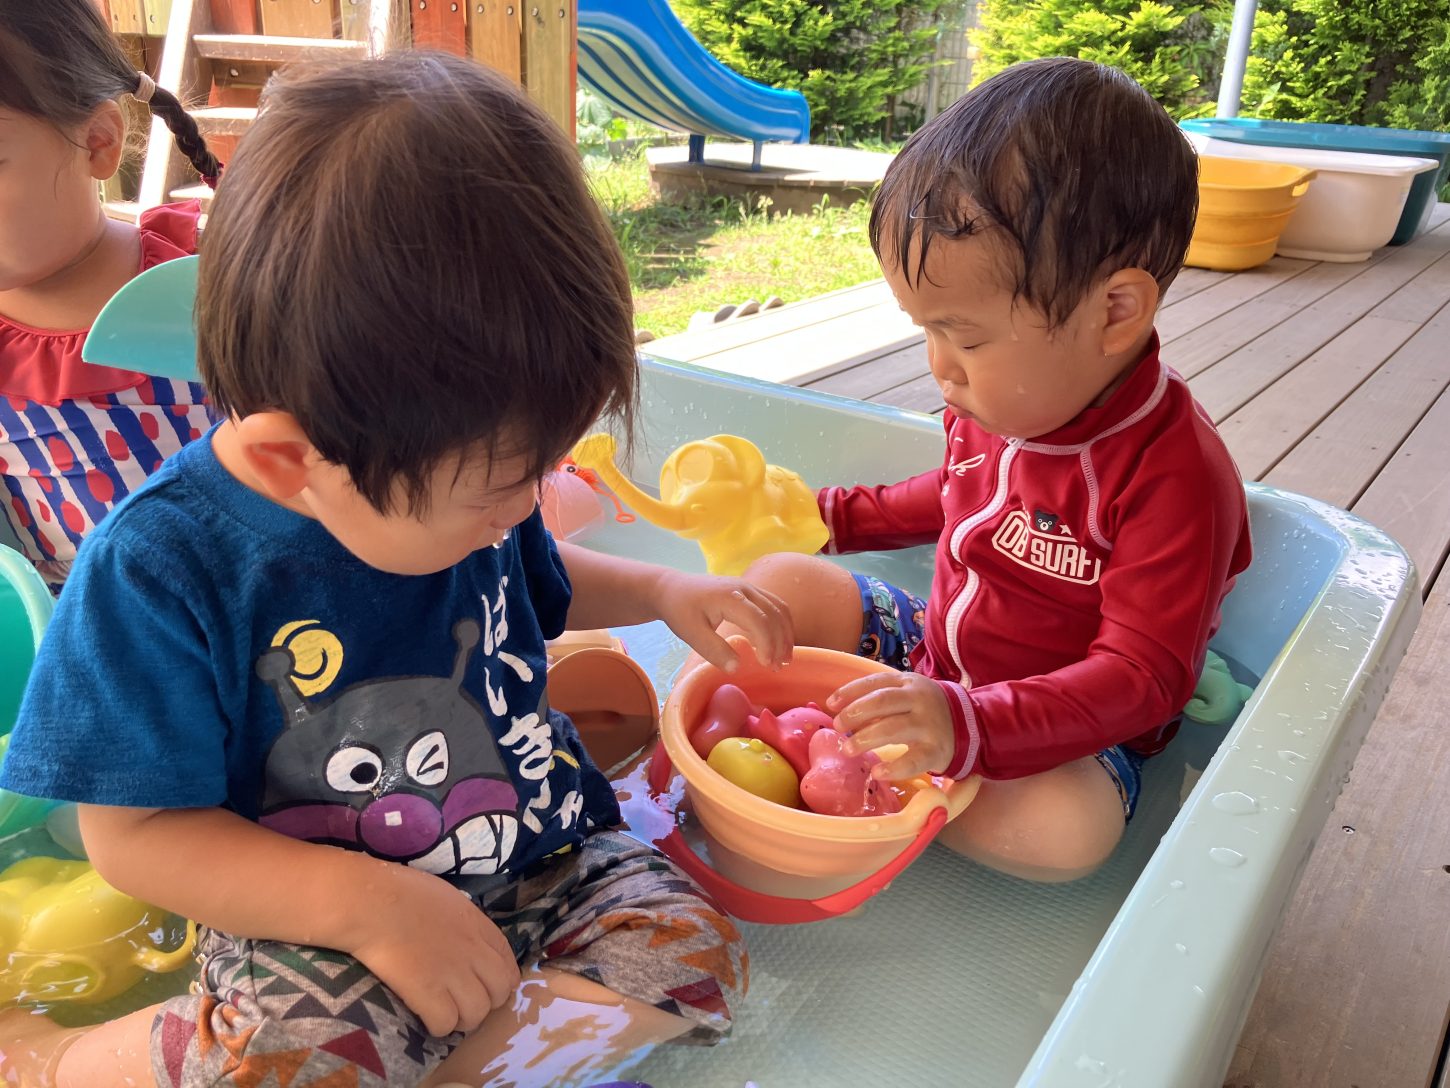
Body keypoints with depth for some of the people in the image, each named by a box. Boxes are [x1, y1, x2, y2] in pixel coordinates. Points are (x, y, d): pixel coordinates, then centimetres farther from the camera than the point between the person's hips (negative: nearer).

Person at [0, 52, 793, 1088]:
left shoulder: (453, 473, -3)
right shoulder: (162, 567, -19)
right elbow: (134, 831, -14)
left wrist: (663, 591, 3)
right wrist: (368, 901, -23)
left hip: (547, 854, 5)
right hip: (316, 918, -4)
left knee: (692, 957, -19)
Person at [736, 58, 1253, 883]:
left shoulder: (1175, 476, -29)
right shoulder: (1004, 401, -6)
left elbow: (1141, 677, -30)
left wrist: (967, 725, -43)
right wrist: (841, 516, 16)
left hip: (1068, 730, -6)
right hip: (937, 656, 7)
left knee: (1071, 830, -37)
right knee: (779, 583, -1)